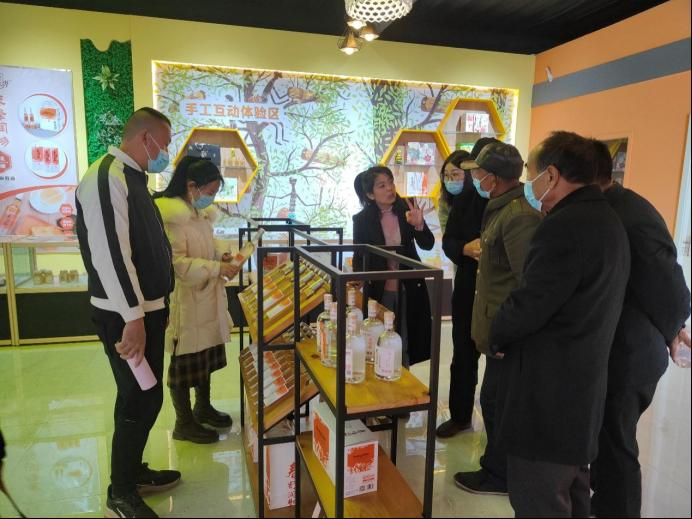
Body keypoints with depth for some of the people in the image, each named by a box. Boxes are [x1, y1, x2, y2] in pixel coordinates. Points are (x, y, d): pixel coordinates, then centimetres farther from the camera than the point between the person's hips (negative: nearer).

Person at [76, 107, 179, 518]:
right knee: (141, 401, 0)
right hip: (126, 315, -9)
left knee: (145, 398, 18)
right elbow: (109, 252, -25)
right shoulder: (107, 177, -17)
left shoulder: (134, 178, 15)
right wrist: (132, 318, -26)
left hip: (148, 308, 10)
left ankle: (134, 472, 36)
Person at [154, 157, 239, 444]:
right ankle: (184, 423, 26)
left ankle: (203, 408, 40)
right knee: (184, 363, 7)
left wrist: (220, 256, 4)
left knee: (207, 354, 20)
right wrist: (217, 268, -25)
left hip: (206, 299, 9)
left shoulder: (200, 213, 9)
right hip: (184, 302, -9)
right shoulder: (170, 215, -20)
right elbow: (177, 264, -24)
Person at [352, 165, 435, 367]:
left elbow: (427, 245, -5)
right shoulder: (362, 220, -8)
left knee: (405, 345, 10)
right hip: (379, 291, -1)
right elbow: (359, 258, 0)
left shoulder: (406, 209, -5)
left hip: (409, 289, 1)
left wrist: (419, 225, -24)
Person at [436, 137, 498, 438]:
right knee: (463, 355, 14)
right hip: (468, 289, 4)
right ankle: (460, 416, 33)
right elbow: (448, 241, 4)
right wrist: (466, 249, -17)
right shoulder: (465, 199, 3)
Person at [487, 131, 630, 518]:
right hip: (584, 385, 10)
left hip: (549, 391, -10)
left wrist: (497, 336, -3)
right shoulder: (608, 221, 10)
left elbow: (527, 307, -21)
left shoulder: (564, 226, -22)